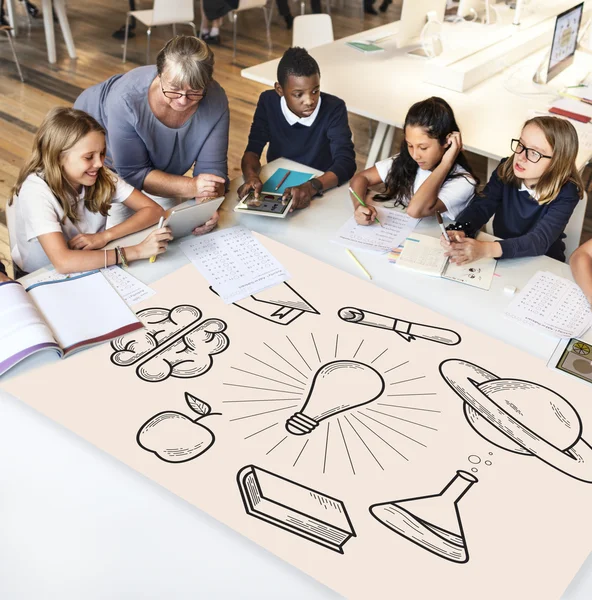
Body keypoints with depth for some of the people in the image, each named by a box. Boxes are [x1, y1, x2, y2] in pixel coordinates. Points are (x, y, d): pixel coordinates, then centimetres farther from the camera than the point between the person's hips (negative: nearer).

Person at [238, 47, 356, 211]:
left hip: (320, 192, -1)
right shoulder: (268, 102, -7)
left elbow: (346, 162, -23)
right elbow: (253, 150, -8)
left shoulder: (333, 108, -15)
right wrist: (251, 176, -31)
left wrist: (312, 187, -41)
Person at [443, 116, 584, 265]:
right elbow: (481, 206, -15)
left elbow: (540, 240, -31)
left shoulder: (566, 193, -21)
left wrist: (487, 249, -47)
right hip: (501, 258, 2)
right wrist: (459, 232, -38)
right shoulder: (506, 170, -8)